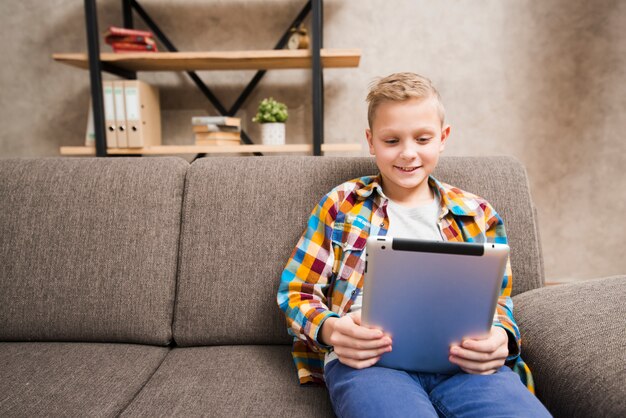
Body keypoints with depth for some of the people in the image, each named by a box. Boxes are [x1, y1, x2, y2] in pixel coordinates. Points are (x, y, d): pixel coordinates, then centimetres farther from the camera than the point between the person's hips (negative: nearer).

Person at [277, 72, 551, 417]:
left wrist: (499, 336, -4)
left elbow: (498, 301, 20)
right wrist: (330, 329, -12)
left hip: (463, 360, 3)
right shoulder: (341, 204, 11)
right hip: (368, 355, -2)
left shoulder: (476, 214, 17)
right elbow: (296, 292, 10)